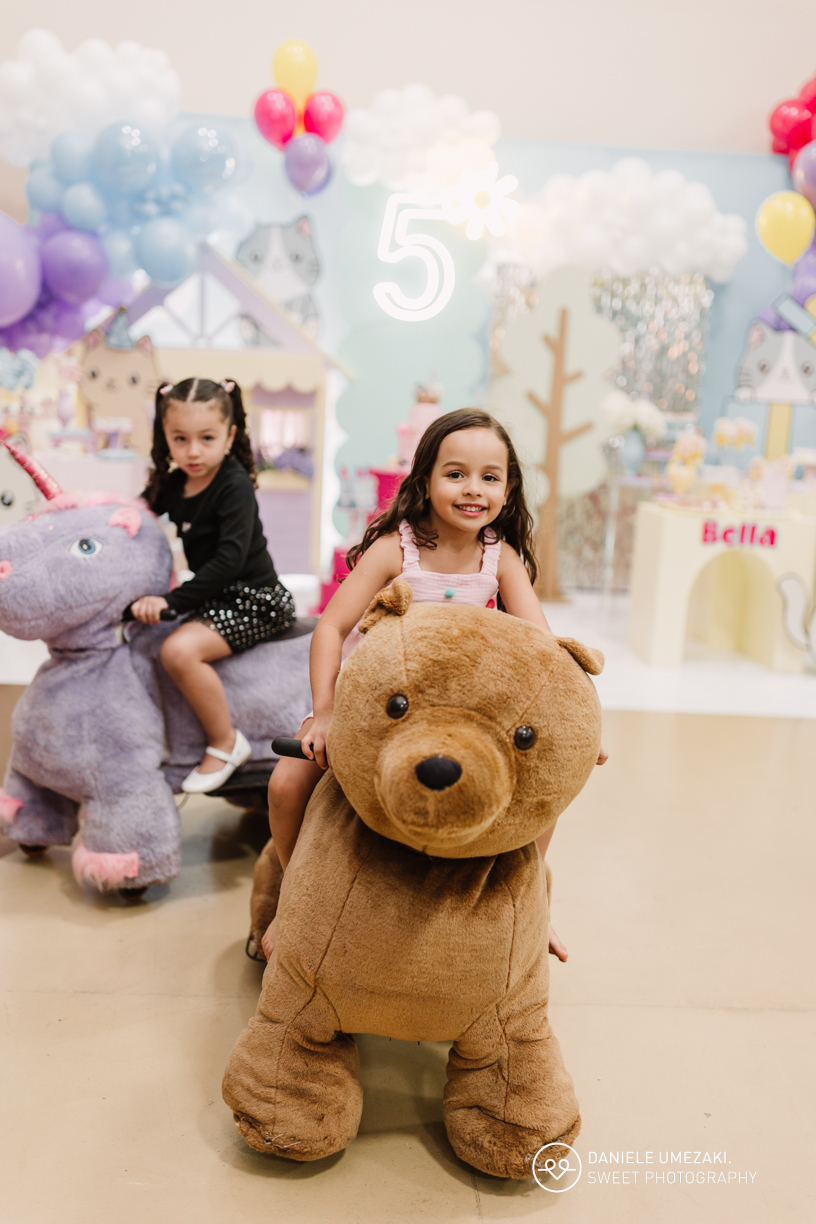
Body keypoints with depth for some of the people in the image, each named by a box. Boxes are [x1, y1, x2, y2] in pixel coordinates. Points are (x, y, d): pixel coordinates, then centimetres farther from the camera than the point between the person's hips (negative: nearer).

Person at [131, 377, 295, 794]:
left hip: (253, 598, -9)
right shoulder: (172, 484, 6)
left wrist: (171, 601, -28)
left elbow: (230, 559, -27)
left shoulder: (235, 486, -18)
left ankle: (226, 743, -9)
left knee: (179, 649, -27)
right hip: (215, 597, 9)